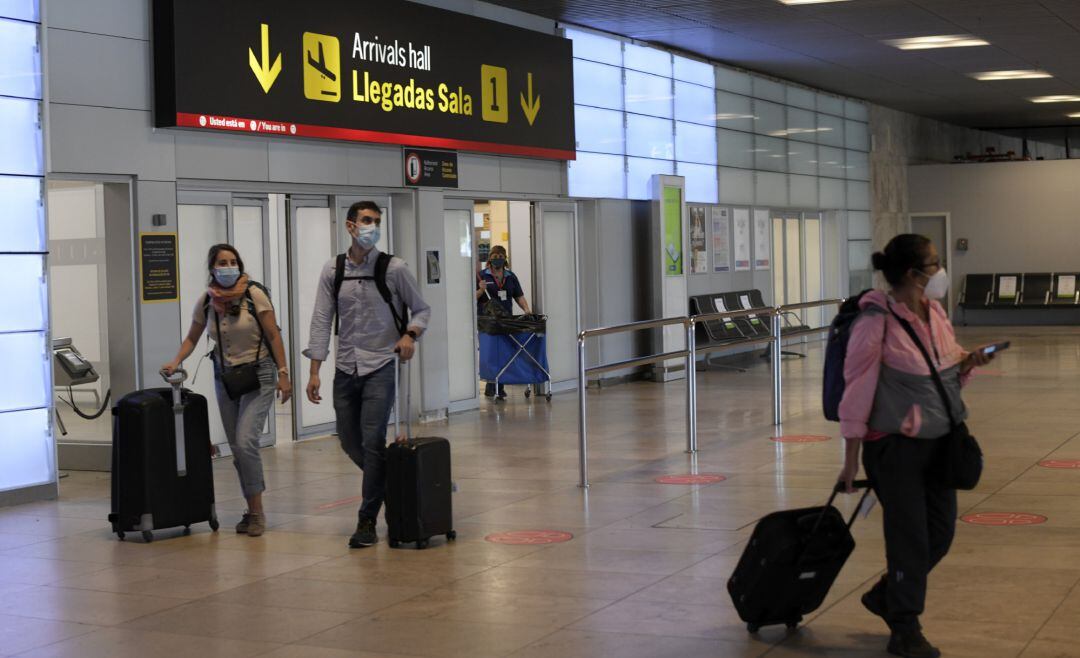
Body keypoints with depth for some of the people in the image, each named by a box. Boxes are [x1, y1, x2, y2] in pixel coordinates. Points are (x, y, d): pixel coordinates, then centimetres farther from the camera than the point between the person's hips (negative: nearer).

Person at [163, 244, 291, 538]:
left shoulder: (254, 295, -12)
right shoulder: (206, 300, -1)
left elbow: (273, 336, -8)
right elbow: (192, 338, 10)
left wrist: (283, 373, -12)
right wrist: (175, 362, -7)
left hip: (258, 375, -5)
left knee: (245, 442, -18)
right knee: (237, 448, 7)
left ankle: (256, 511, -7)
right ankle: (254, 511, 19)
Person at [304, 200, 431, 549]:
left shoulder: (394, 268, -3)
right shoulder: (332, 271, 4)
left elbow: (422, 308, 6)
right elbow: (322, 321, 3)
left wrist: (409, 334, -15)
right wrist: (314, 371, -2)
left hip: (380, 366, -3)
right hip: (346, 369, 4)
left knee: (372, 442, -10)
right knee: (350, 442, 9)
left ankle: (367, 521, -1)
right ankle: (388, 484, 34)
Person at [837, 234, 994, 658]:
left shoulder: (935, 311, 3)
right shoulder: (877, 320, -18)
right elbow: (858, 386, -15)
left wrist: (967, 362, -7)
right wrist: (852, 456, -13)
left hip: (938, 440, 7)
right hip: (895, 444, -7)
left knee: (941, 533, 14)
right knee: (910, 538, 2)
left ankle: (885, 597, 36)